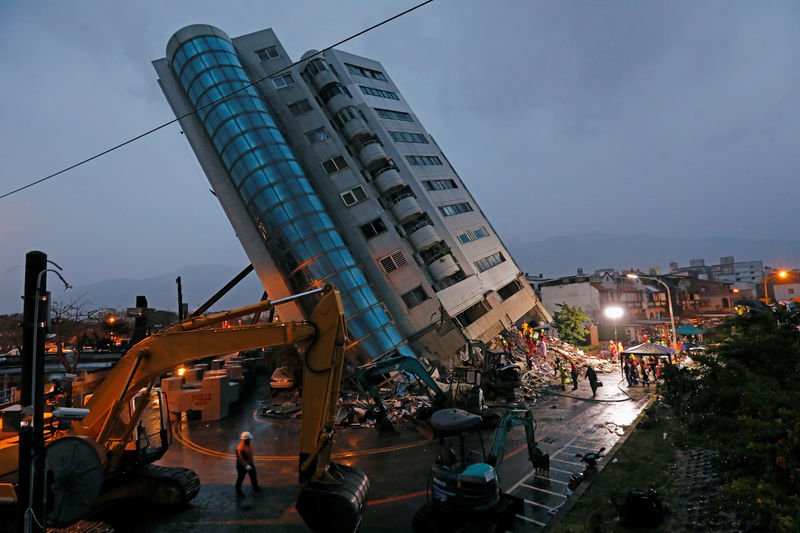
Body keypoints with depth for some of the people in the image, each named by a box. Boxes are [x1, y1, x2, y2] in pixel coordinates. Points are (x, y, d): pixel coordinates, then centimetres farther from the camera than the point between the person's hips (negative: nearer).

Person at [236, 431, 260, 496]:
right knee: (240, 479, 13)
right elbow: (240, 458, -30)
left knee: (253, 477, 20)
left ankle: (255, 488, 41)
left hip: (250, 464, 8)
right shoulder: (240, 448, -30)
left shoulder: (249, 445, -3)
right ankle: (238, 492, 34)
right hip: (242, 466, -8)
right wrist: (246, 466, -30)